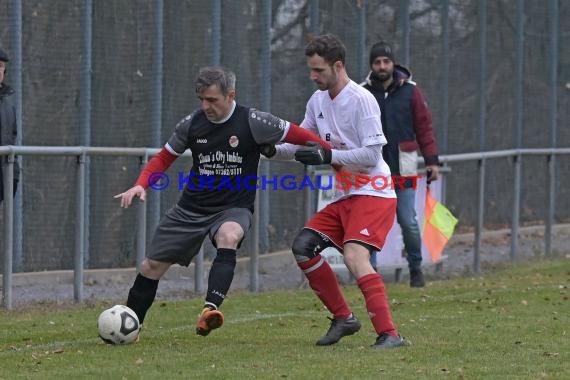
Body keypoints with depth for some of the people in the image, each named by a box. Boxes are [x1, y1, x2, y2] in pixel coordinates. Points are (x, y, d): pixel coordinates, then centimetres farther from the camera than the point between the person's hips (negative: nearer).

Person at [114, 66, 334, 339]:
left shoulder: (252, 122, -14)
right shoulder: (192, 124, -4)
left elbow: (297, 135, -7)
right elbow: (164, 158, 8)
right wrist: (141, 185, -8)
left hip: (234, 209, -4)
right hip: (191, 209, 4)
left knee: (228, 236, -39)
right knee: (152, 265, 4)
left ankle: (211, 309, -49)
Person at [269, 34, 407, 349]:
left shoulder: (361, 100, -15)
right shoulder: (317, 101, 10)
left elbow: (372, 154, -20)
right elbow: (301, 143, 20)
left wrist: (328, 156, -24)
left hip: (373, 193, -9)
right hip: (343, 197, 9)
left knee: (354, 255, -26)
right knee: (303, 247, 3)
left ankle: (389, 334, -28)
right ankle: (343, 318, 13)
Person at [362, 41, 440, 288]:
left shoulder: (409, 91, 4)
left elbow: (424, 127, 5)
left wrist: (432, 160, 1)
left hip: (403, 170, 0)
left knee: (408, 222, -2)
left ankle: (416, 269, 15)